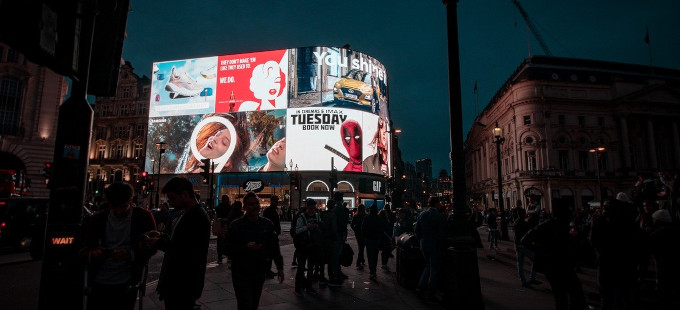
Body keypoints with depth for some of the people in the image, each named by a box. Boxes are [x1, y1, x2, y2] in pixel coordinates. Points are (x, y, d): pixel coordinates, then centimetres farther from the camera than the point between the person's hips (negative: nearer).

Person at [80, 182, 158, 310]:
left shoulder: (143, 217, -5)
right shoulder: (98, 218, 3)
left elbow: (151, 247, -6)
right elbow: (84, 250, 6)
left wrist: (130, 255, -24)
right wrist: (92, 254, -17)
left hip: (126, 285, -2)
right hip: (99, 282, 3)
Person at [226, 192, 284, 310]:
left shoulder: (267, 224, 2)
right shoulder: (236, 225, -8)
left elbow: (274, 247, 7)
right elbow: (228, 248, -10)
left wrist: (280, 267, 4)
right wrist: (246, 247, -25)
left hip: (259, 273, 4)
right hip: (241, 274, -4)